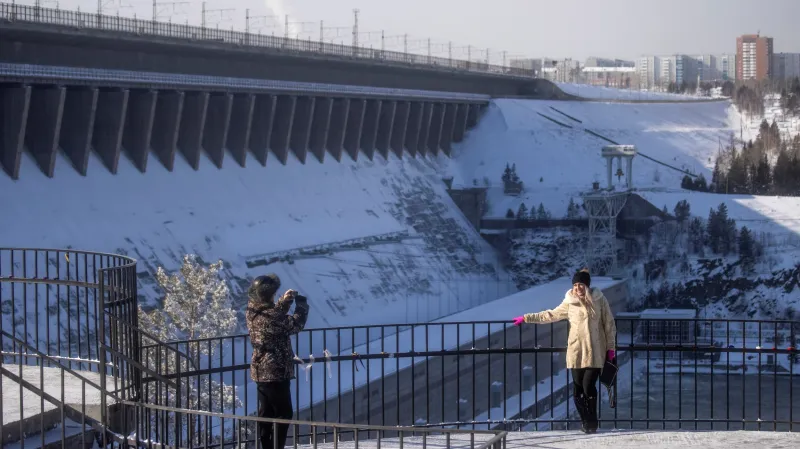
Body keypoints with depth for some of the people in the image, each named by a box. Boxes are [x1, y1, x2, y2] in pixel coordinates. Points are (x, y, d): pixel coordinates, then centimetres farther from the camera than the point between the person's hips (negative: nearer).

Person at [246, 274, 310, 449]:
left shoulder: (253, 311, 3)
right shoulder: (267, 316, -24)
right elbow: (295, 324, -20)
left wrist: (284, 302, 6)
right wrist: (302, 304, -6)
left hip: (261, 371, 9)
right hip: (275, 371, -9)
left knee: (266, 412, 15)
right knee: (284, 413, 1)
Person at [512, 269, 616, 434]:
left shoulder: (600, 300, 0)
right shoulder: (569, 302, 5)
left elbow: (609, 324, 5)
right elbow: (550, 315, 16)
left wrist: (611, 346, 3)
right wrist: (527, 318, 16)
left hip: (595, 352, -2)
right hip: (576, 351, 2)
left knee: (589, 386, -9)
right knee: (578, 388, 0)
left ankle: (592, 423, 7)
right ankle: (585, 421, 16)